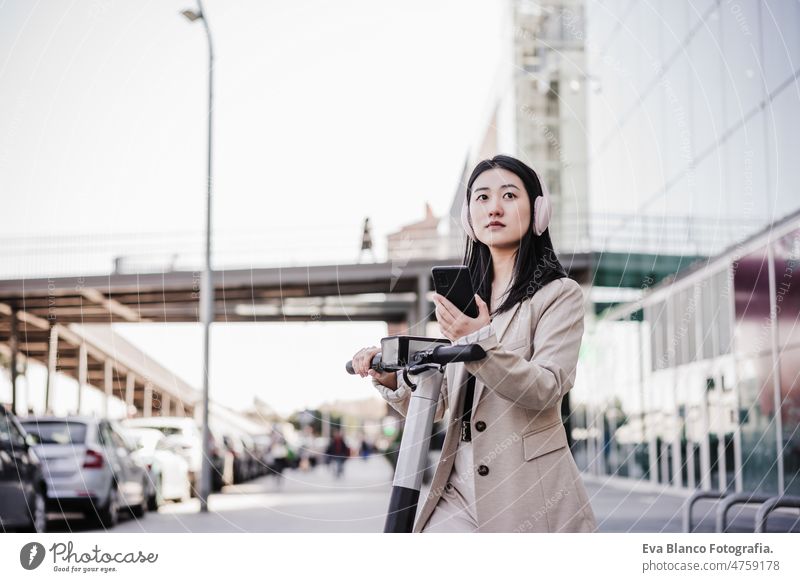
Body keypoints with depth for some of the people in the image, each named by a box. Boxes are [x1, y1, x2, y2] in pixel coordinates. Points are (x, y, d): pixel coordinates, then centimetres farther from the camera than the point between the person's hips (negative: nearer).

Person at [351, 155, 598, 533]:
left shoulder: (560, 293, 0)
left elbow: (548, 389, -15)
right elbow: (437, 403, 13)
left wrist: (481, 344, -28)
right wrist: (391, 380, -6)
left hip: (527, 492, -4)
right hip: (460, 490, 4)